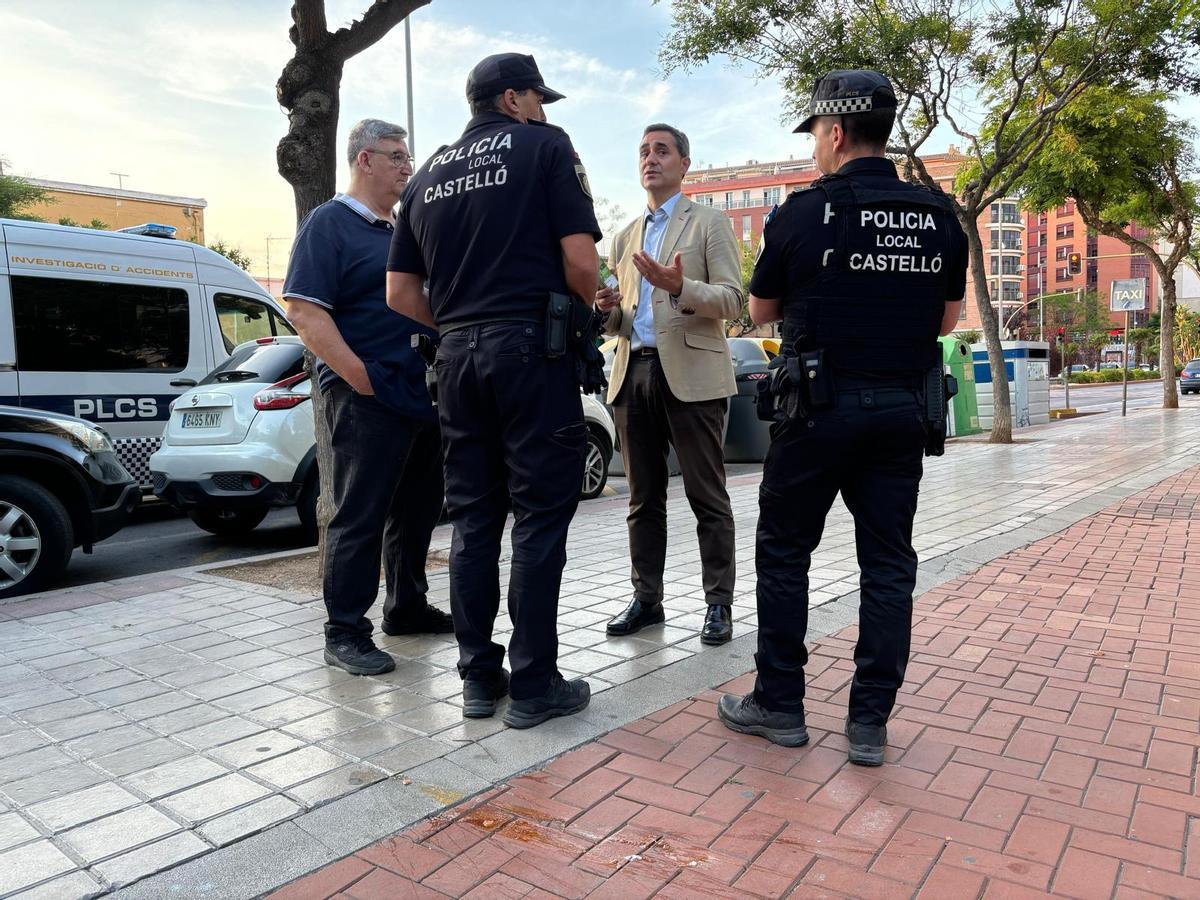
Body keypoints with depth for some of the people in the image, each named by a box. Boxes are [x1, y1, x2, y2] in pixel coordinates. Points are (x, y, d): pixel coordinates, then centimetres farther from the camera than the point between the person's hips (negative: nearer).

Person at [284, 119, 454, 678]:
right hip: (367, 398, -8)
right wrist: (360, 377, -19)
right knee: (359, 517, -3)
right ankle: (345, 632, 7)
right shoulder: (329, 222, -4)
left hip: (422, 395, 8)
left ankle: (407, 608, 28)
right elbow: (303, 310, -13)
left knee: (417, 510, 14)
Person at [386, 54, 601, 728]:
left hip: (458, 355, 6)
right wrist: (587, 314, 9)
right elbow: (580, 260, -9)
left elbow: (401, 293, 15)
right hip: (531, 348, -5)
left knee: (474, 520, 9)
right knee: (541, 517, -1)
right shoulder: (545, 145, 3)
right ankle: (534, 685, 5)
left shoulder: (429, 175, 19)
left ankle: (480, 677, 15)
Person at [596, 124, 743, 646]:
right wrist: (609, 309, 0)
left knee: (707, 498, -1)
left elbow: (733, 299, -5)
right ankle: (646, 599, 19)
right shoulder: (625, 238, 22)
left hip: (691, 375, -5)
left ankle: (719, 604, 8)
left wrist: (681, 288, -22)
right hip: (633, 373, 5)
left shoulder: (709, 224, 6)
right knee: (644, 499, 9)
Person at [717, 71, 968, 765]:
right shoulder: (940, 217, 5)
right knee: (888, 563, 9)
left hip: (821, 404, -4)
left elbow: (761, 311, 6)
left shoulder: (804, 213, -6)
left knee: (785, 552, 9)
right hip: (904, 409, 4)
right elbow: (947, 319, 14)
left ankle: (780, 705, 18)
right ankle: (870, 723, 14)